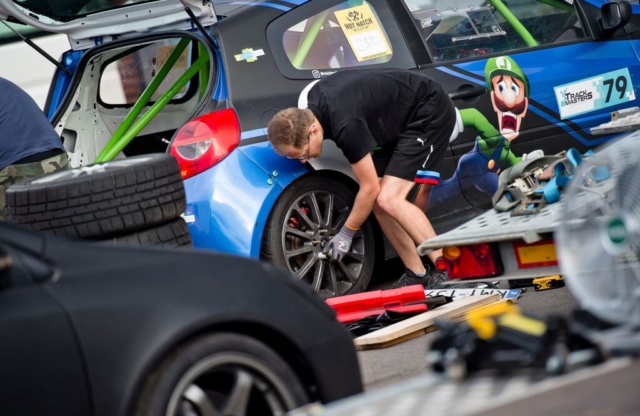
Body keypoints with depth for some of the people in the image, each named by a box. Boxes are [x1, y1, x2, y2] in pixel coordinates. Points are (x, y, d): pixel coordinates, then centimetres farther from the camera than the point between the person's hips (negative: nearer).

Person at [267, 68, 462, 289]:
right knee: (378, 202, 0)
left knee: (389, 199, -20)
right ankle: (418, 275, 5)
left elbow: (370, 188, -23)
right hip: (403, 118, 9)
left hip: (430, 113, -9)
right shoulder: (312, 102, -9)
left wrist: (346, 234, -10)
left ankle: (447, 272, -19)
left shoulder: (346, 125, -35)